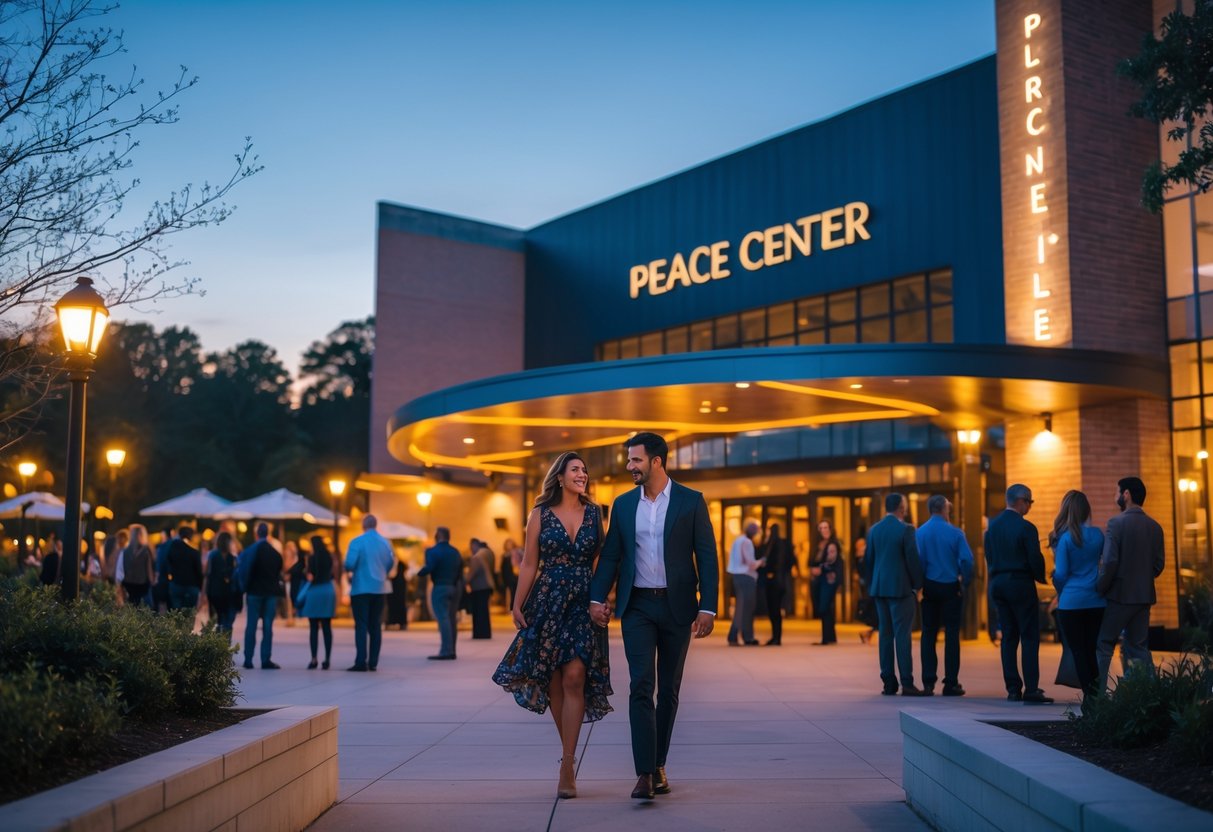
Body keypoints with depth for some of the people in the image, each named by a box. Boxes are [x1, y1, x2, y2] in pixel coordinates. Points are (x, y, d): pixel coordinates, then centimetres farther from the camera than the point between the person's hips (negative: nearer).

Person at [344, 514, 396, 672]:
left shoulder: (357, 542, -9)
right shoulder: (386, 542, 4)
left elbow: (350, 564, -16)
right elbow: (390, 564, 6)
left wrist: (349, 571, 6)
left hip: (361, 588, -4)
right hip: (379, 588, 4)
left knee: (361, 626, -2)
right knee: (376, 626, 9)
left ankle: (361, 663, -8)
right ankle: (373, 662, 9)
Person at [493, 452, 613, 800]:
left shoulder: (594, 514, 7)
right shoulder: (541, 514, 4)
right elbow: (529, 564, 4)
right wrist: (517, 604, -3)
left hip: (583, 603, 0)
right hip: (547, 602, 0)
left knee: (574, 677, -12)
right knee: (553, 681, 5)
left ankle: (567, 765, -10)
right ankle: (569, 753, 23)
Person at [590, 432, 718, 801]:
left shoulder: (691, 501, -2)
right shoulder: (623, 504, 7)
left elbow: (707, 557, -3)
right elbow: (610, 555, 8)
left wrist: (708, 607, -10)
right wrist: (597, 597, -5)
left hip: (677, 607, -1)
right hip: (637, 606, 1)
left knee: (668, 689, 8)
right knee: (641, 686, -9)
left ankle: (658, 765, 21)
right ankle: (645, 773, -11)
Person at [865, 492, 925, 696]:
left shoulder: (874, 530, 8)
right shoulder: (905, 529, -10)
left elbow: (868, 559, 11)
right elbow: (912, 559, -11)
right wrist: (918, 585, 1)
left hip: (880, 588, 6)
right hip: (900, 588, -6)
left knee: (885, 634, 8)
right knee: (902, 634, -5)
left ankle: (888, 683, 8)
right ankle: (907, 684, -6)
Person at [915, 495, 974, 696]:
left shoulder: (919, 533, -2)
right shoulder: (954, 533, -8)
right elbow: (966, 560, -14)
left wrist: (919, 584, 2)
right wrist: (965, 582, -2)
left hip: (929, 587, 2)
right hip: (951, 588, -2)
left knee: (928, 634, 7)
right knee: (951, 634, 2)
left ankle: (928, 682, 5)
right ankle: (951, 683, 1)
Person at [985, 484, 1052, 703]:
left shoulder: (992, 526, 7)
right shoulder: (1025, 528, -13)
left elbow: (989, 557, 9)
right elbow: (1035, 560, -12)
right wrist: (1041, 578, 5)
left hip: (997, 584, 7)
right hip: (1021, 584, -6)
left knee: (1008, 637, 10)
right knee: (1029, 637, -3)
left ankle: (1013, 689, 11)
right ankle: (1031, 691, -7)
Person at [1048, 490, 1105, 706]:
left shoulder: (1064, 537, -10)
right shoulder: (1097, 534, 3)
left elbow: (1061, 573, -9)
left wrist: (1060, 592, 8)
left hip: (1071, 601, -4)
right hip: (1096, 601, 4)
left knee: (1077, 651, 4)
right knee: (1091, 650, 13)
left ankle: (1088, 694, 0)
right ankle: (1098, 694, 11)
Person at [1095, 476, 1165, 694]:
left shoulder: (1116, 523, -13)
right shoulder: (1155, 526, 6)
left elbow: (1110, 562, -18)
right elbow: (1159, 564, 8)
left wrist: (1099, 589, -7)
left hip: (1119, 595, -6)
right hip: (1144, 596, 6)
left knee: (1103, 645, 1)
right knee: (1139, 647, 13)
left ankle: (1097, 694, -1)